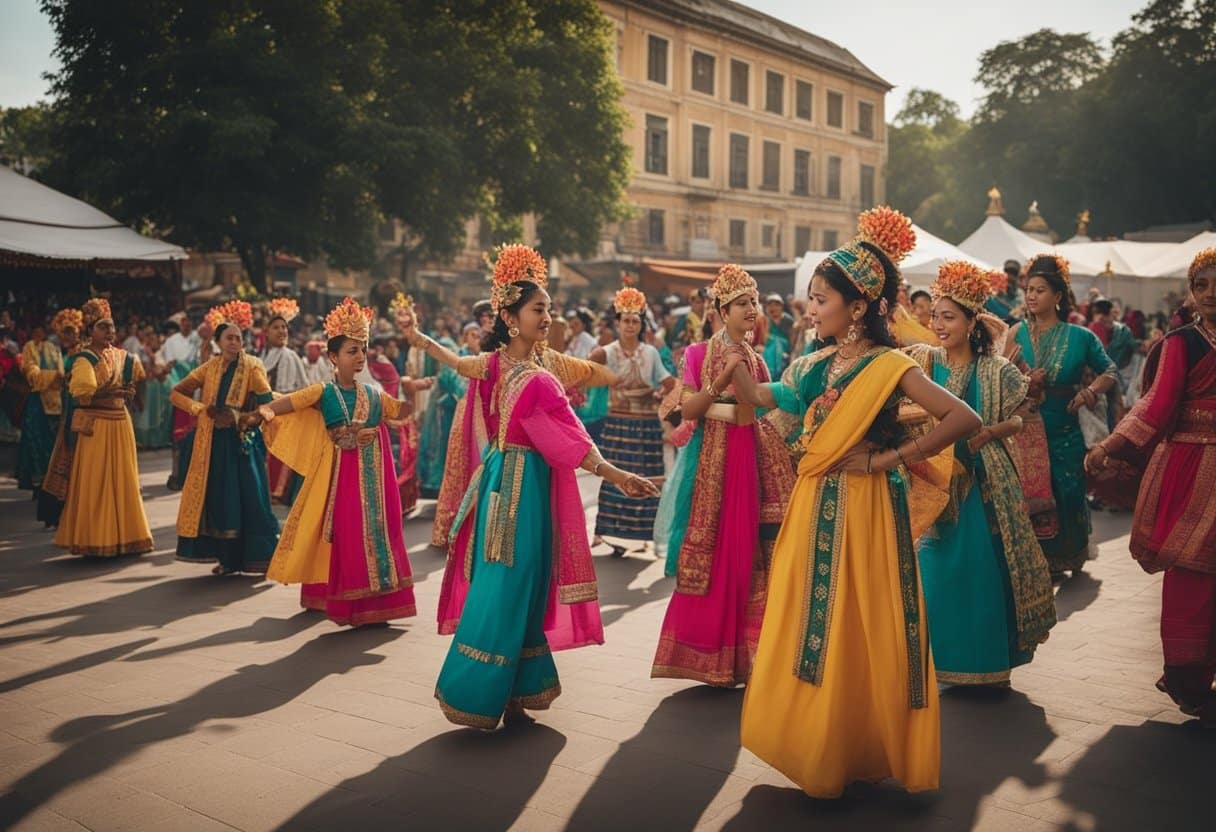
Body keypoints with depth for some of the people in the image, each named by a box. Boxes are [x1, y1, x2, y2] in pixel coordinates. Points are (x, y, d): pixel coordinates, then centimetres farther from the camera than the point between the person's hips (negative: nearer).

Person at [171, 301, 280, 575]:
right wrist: (201, 409, -3)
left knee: (250, 497, -6)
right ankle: (227, 557, 14)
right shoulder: (209, 368, 8)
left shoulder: (253, 367, -3)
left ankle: (259, 558, -2)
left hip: (243, 441, -4)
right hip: (214, 443, 4)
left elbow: (268, 402, -13)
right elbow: (176, 393, 9)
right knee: (219, 497, 5)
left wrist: (242, 418, -19)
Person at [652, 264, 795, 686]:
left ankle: (740, 651, 12)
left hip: (749, 459, 4)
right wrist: (724, 376, -16)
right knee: (709, 553, -2)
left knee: (745, 550, 2)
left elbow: (765, 416, 7)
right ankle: (705, 652, 9)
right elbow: (687, 410, -9)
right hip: (709, 461, -3)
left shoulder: (756, 361, 13)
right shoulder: (698, 354, 2)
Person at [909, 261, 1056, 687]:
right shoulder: (925, 360, 1)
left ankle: (990, 659, 17)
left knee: (988, 566, 3)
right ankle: (945, 656, 18)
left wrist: (986, 433, -12)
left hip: (985, 481, -1)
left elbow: (1016, 420, 3)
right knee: (938, 567, 4)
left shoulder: (997, 369, -2)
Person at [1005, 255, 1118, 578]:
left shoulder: (1079, 336, -2)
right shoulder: (1017, 333, 1)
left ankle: (1069, 557, 28)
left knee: (1067, 496, 7)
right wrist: (1024, 381, -21)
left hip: (1064, 432, 0)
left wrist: (1091, 391, -11)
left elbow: (1109, 371, 6)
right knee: (1030, 499, 3)